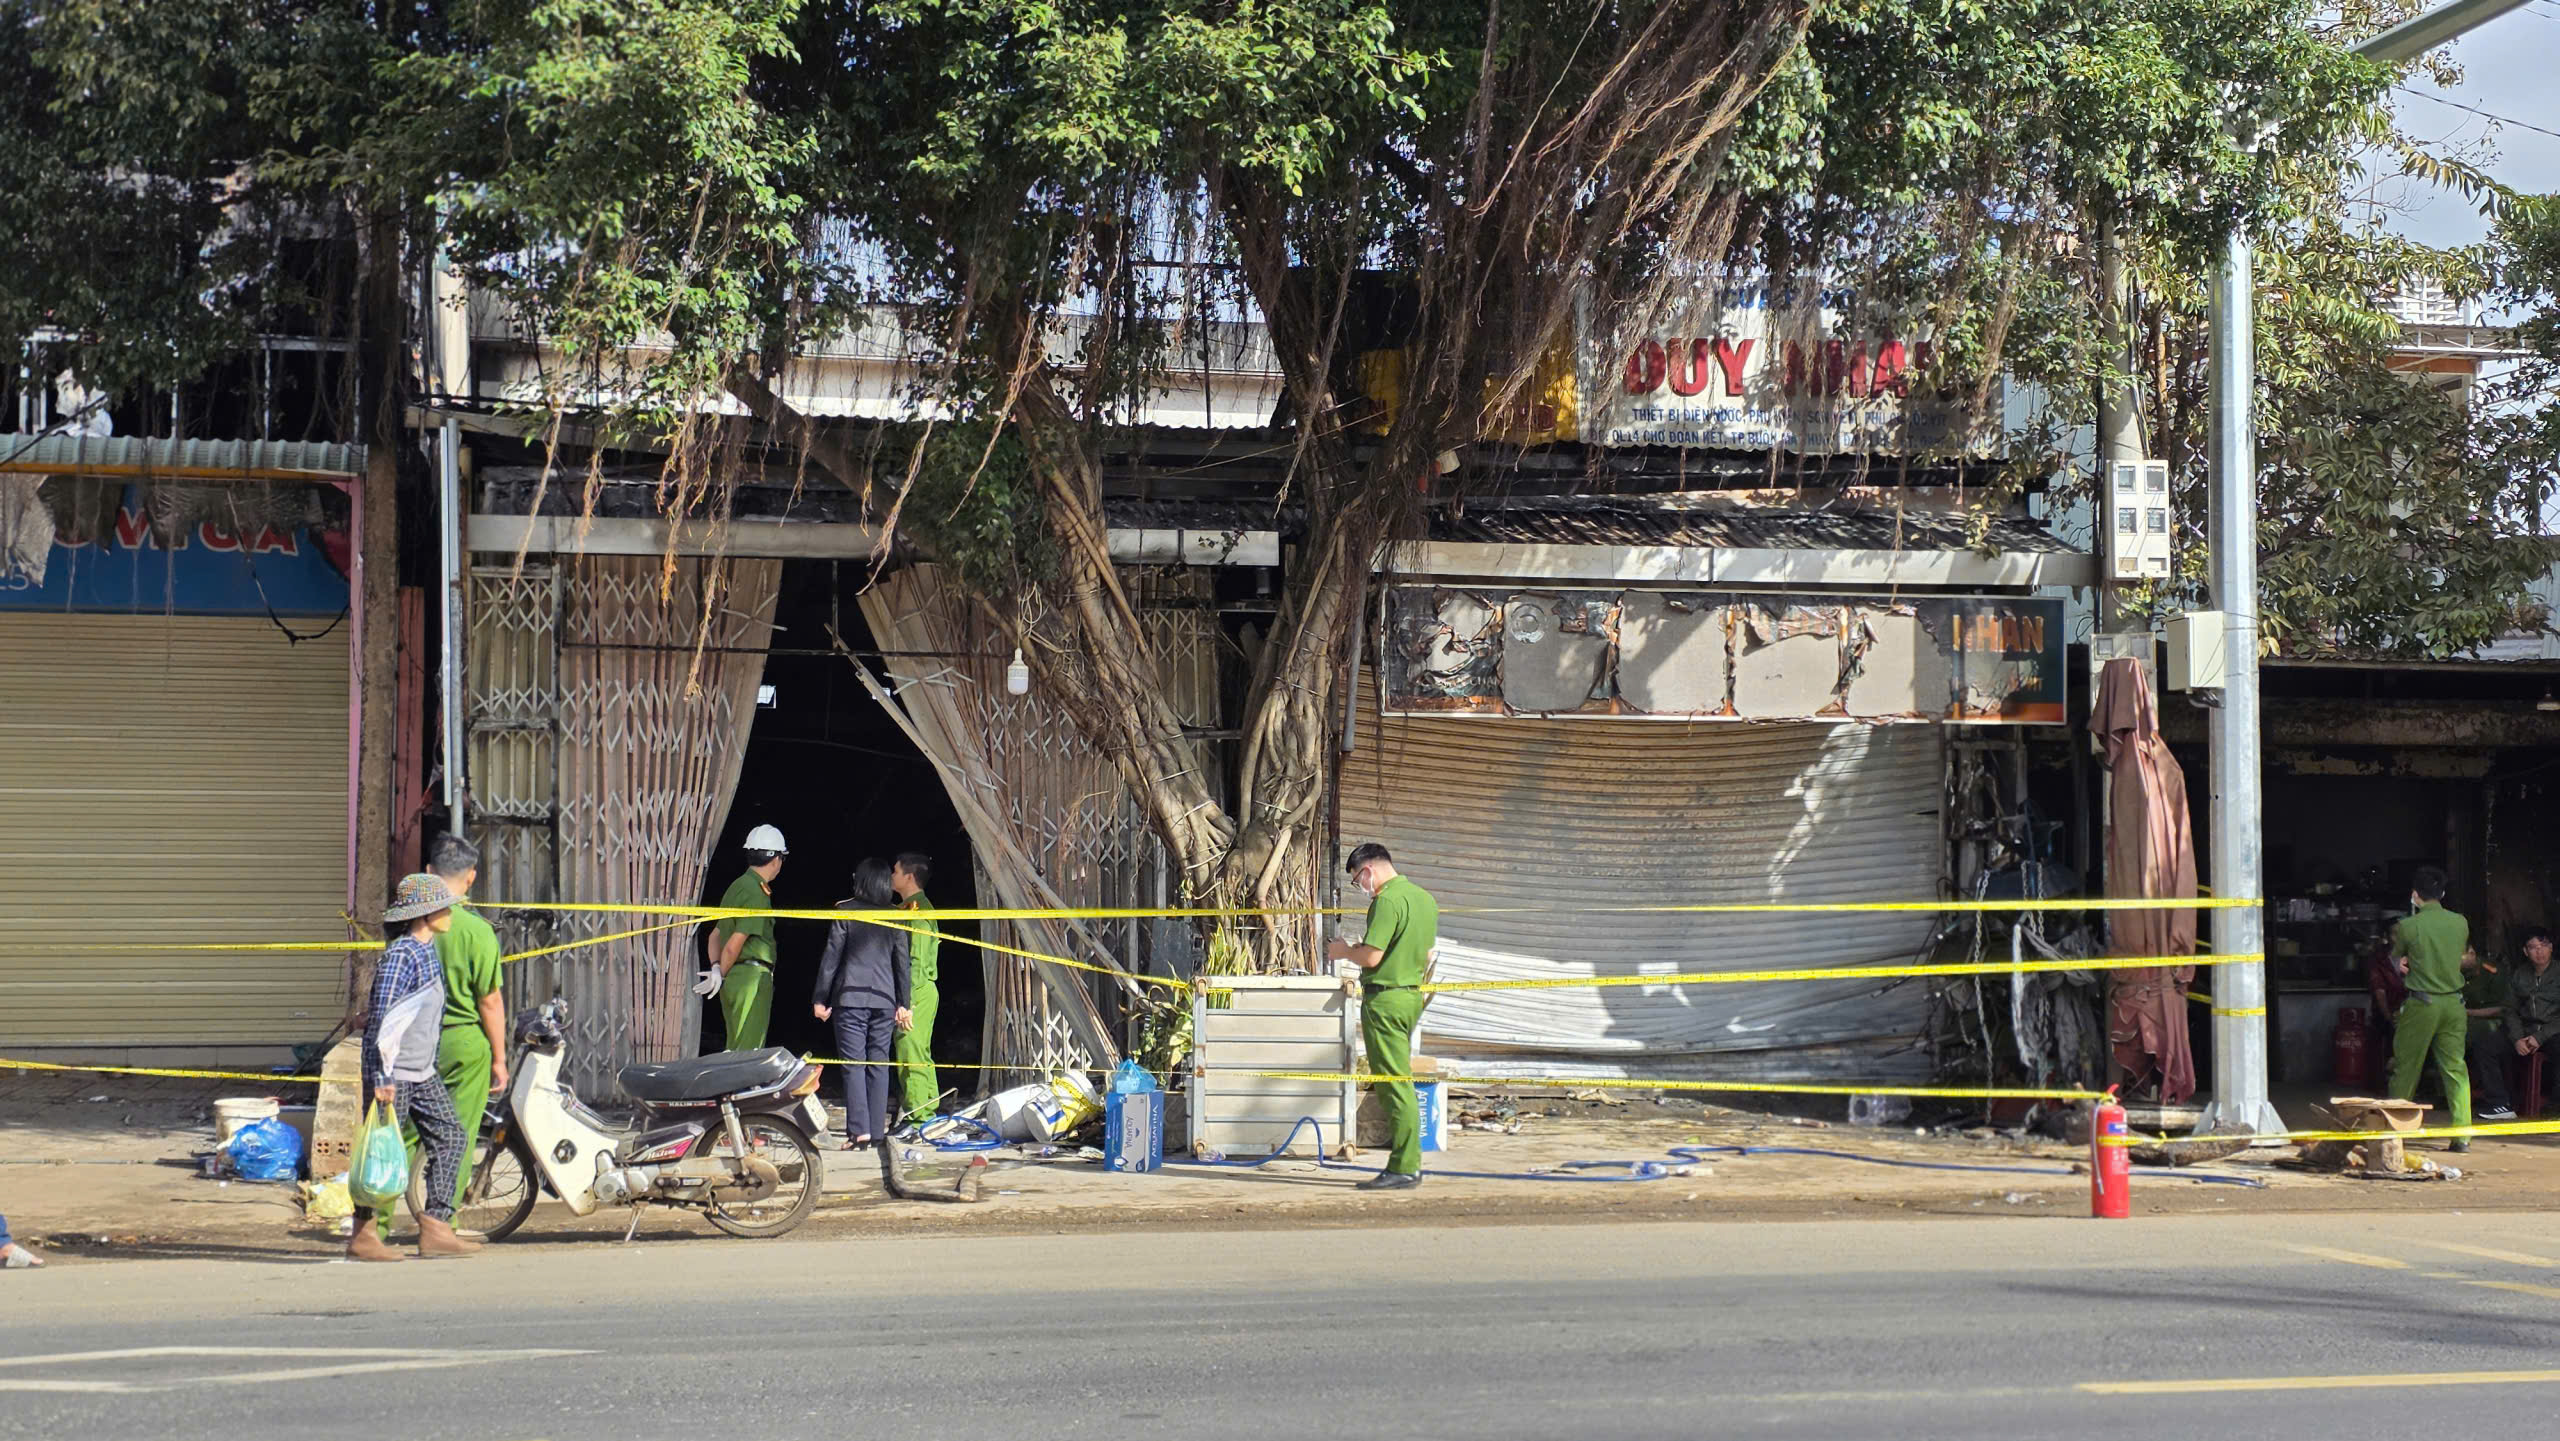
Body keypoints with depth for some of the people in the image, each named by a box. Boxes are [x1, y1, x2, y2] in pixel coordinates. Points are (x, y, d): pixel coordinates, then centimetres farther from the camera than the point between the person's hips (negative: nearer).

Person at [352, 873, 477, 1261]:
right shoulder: (401, 955, -17)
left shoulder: (427, 951, 13)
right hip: (394, 1073, -9)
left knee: (449, 1135, 4)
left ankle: (435, 1228, 5)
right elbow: (382, 1019, -21)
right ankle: (362, 1236, 6)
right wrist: (382, 1077, -24)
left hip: (423, 1073, 9)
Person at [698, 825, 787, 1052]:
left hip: (734, 979, 10)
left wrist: (716, 968, 4)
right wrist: (721, 974, -4)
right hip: (751, 978, -10)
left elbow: (716, 934, 17)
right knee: (748, 1050, -9)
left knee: (735, 1049, 13)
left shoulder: (738, 886, 16)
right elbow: (734, 944, -18)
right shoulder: (756, 894, -15)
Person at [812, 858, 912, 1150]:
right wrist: (903, 1004, 15)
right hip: (884, 999, 3)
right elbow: (902, 961, 8)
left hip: (850, 997, -3)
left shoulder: (846, 911, -3)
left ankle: (859, 1129, -10)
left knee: (853, 1064, -2)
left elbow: (831, 957, -3)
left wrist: (820, 999, 2)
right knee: (879, 1065, 7)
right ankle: (878, 1131, 6)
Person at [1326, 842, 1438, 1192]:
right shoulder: (1425, 898, 13)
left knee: (1393, 1081, -6)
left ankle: (1405, 1166, -6)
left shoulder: (1387, 900, -16)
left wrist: (1343, 951, -2)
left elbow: (1371, 957, -20)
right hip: (1413, 994, 9)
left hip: (1385, 998, -9)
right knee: (1398, 1081, 16)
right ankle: (1402, 1146, 18)